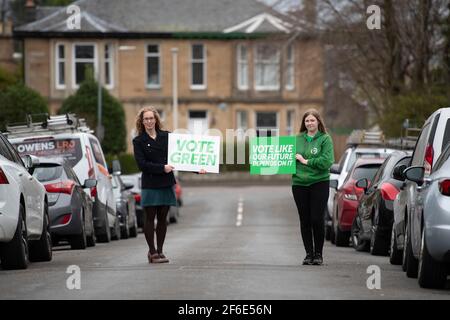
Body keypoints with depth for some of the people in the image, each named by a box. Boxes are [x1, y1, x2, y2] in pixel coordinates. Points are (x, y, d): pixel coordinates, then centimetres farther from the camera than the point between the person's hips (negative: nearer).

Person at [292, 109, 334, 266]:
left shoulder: (325, 139, -1)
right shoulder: (297, 139, 11)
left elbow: (327, 161, -11)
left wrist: (306, 161, -11)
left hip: (319, 183, -4)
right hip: (299, 183, 4)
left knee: (317, 219, -6)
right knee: (305, 221, 5)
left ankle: (318, 254, 6)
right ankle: (309, 254, 13)